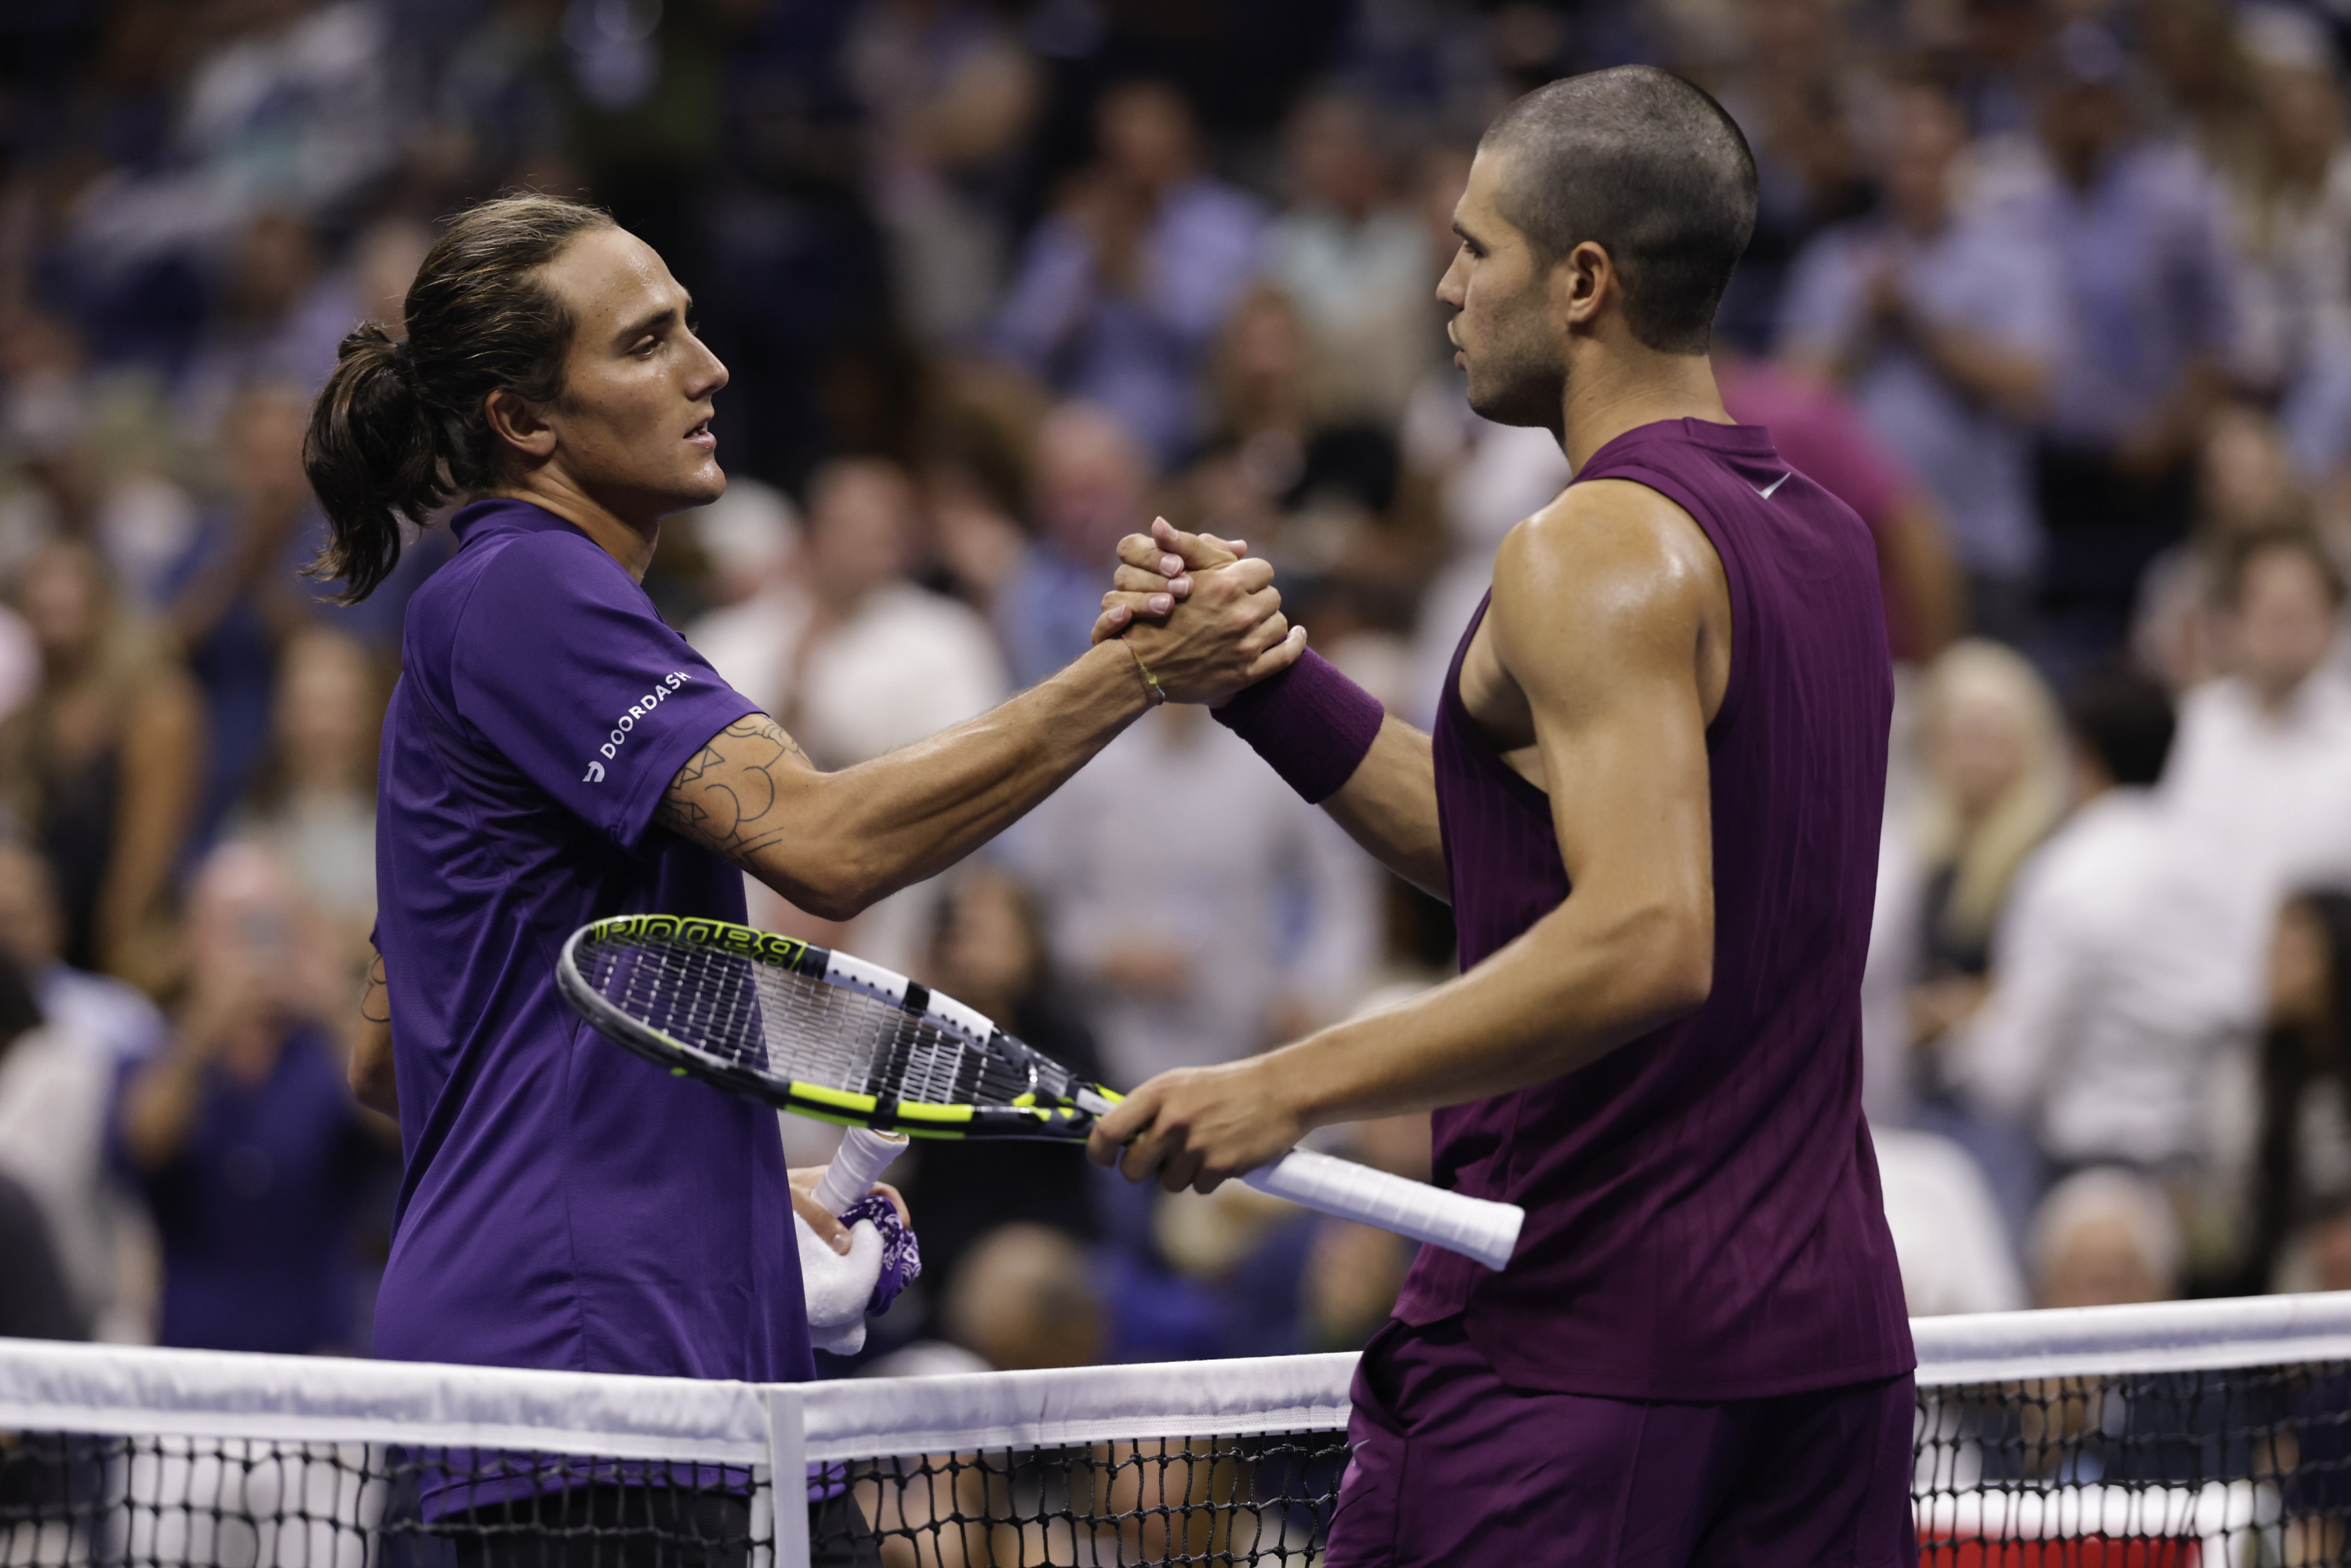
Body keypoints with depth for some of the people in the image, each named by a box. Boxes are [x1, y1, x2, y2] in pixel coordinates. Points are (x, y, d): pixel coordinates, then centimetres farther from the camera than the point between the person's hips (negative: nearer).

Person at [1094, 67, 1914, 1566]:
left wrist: (1293, 1085, -24)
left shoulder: (1598, 552, -15)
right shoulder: (1821, 538, 13)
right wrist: (1260, 674, 14)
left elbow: (1641, 938, -26)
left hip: (1584, 1351, -8)